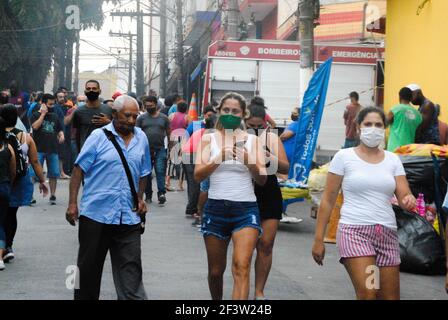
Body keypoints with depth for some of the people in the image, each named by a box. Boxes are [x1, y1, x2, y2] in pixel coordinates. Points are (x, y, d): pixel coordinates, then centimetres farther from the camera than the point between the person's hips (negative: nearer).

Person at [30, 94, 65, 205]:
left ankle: (52, 196, 14)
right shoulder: (36, 115, 1)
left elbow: (60, 129, 22)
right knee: (35, 173, -5)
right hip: (39, 150, -4)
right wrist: (43, 114, -13)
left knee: (54, 174, 4)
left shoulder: (54, 116, 14)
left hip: (53, 150, 4)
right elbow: (35, 126, -17)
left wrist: (61, 135, 0)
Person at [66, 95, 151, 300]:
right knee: (89, 268, 10)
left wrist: (140, 199, 9)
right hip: (95, 214, -3)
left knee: (131, 271, 0)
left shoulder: (141, 138, 9)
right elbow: (79, 170, -5)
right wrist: (72, 203, -10)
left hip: (129, 217, 3)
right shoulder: (99, 137, -4)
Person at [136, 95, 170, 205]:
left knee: (160, 172, -10)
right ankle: (148, 195, 15)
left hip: (160, 150, -1)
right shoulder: (141, 118, 7)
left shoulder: (163, 118, 8)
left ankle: (161, 193, -12)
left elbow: (169, 133, 9)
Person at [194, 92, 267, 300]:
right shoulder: (209, 139, 5)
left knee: (241, 267, -19)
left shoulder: (252, 140, 6)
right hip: (216, 208, 1)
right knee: (216, 270, 11)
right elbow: (198, 175, -6)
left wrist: (249, 161, -17)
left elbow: (262, 180, 1)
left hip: (246, 209, -1)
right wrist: (220, 158, -21)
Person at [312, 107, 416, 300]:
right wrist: (319, 239, -2)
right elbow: (328, 200, 1)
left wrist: (409, 201, -21)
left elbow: (404, 196, 4)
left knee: (391, 297, 6)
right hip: (355, 230, -4)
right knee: (368, 294, -21)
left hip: (387, 233, 4)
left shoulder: (392, 160, 10)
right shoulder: (344, 157, 1)